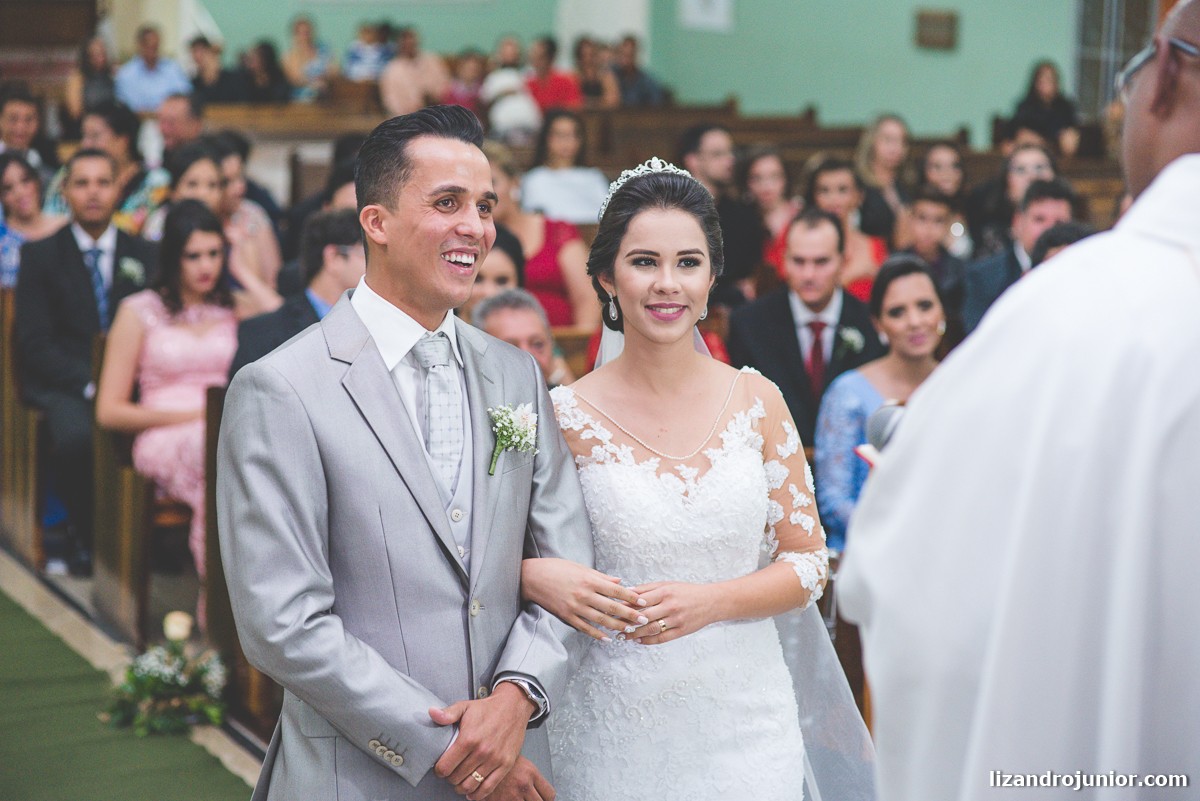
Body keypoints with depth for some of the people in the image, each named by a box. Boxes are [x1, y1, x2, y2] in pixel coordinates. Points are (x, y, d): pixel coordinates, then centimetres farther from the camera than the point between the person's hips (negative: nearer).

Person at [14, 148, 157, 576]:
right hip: (63, 384, -1)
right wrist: (90, 382, -16)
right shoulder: (40, 254, 6)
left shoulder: (144, 256, 14)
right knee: (76, 436, -36)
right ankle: (83, 534, -8)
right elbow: (35, 343, -2)